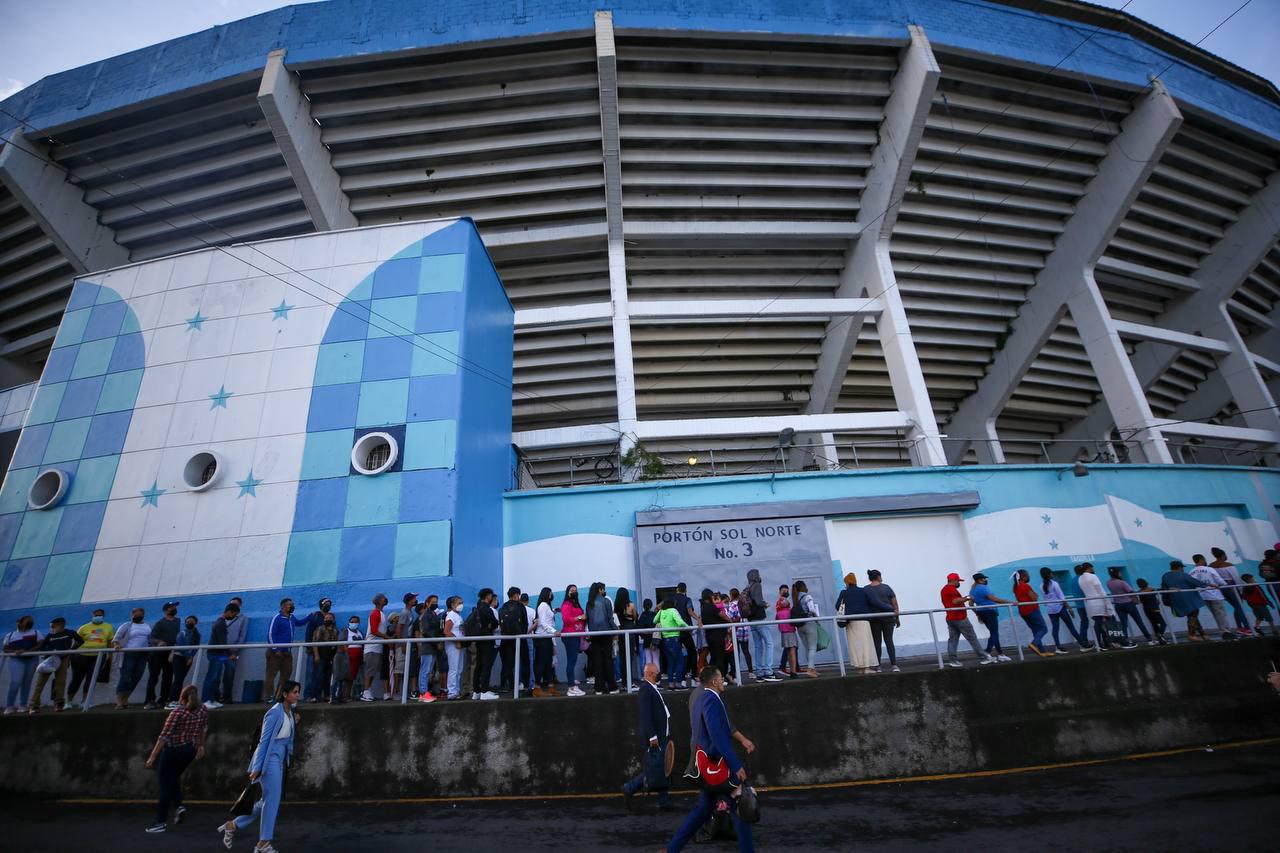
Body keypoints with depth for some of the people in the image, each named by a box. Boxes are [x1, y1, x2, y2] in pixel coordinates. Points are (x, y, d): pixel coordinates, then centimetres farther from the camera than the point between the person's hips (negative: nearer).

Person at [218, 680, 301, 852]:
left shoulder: (290, 712, 8)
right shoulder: (275, 712, -17)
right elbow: (264, 740, -17)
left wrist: (295, 723, 4)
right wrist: (256, 768, -16)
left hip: (280, 761, 9)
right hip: (270, 760, -9)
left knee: (267, 801, 16)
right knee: (272, 801, -2)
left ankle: (233, 825, 30)